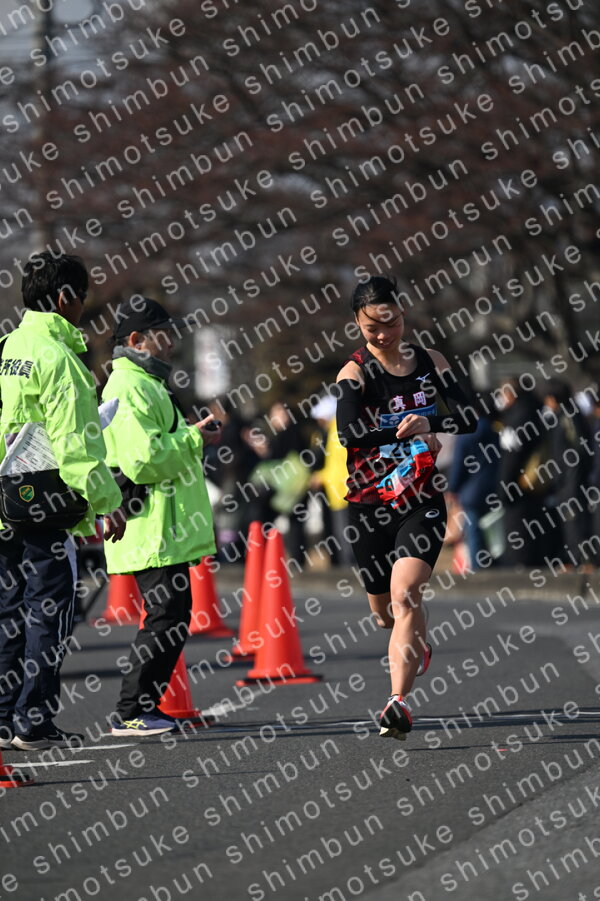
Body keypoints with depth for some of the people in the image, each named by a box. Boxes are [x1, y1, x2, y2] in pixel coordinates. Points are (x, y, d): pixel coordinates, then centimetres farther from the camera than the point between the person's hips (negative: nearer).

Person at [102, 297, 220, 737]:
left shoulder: (146, 384, 21)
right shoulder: (130, 388, -15)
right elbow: (142, 461, -24)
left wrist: (190, 437, 17)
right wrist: (193, 439, -14)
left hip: (165, 530, 11)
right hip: (151, 531, -11)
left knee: (172, 617, 13)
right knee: (167, 618, -10)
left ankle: (143, 706, 18)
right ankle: (131, 713, -6)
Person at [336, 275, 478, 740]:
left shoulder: (430, 362, 3)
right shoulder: (355, 372, -6)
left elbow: (470, 417, -5)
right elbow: (349, 432, -22)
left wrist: (430, 422, -23)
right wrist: (412, 433, -27)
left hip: (422, 501, 0)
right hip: (369, 504, 0)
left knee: (405, 594, -21)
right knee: (384, 608, 14)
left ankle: (399, 702, -25)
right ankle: (419, 646, 50)